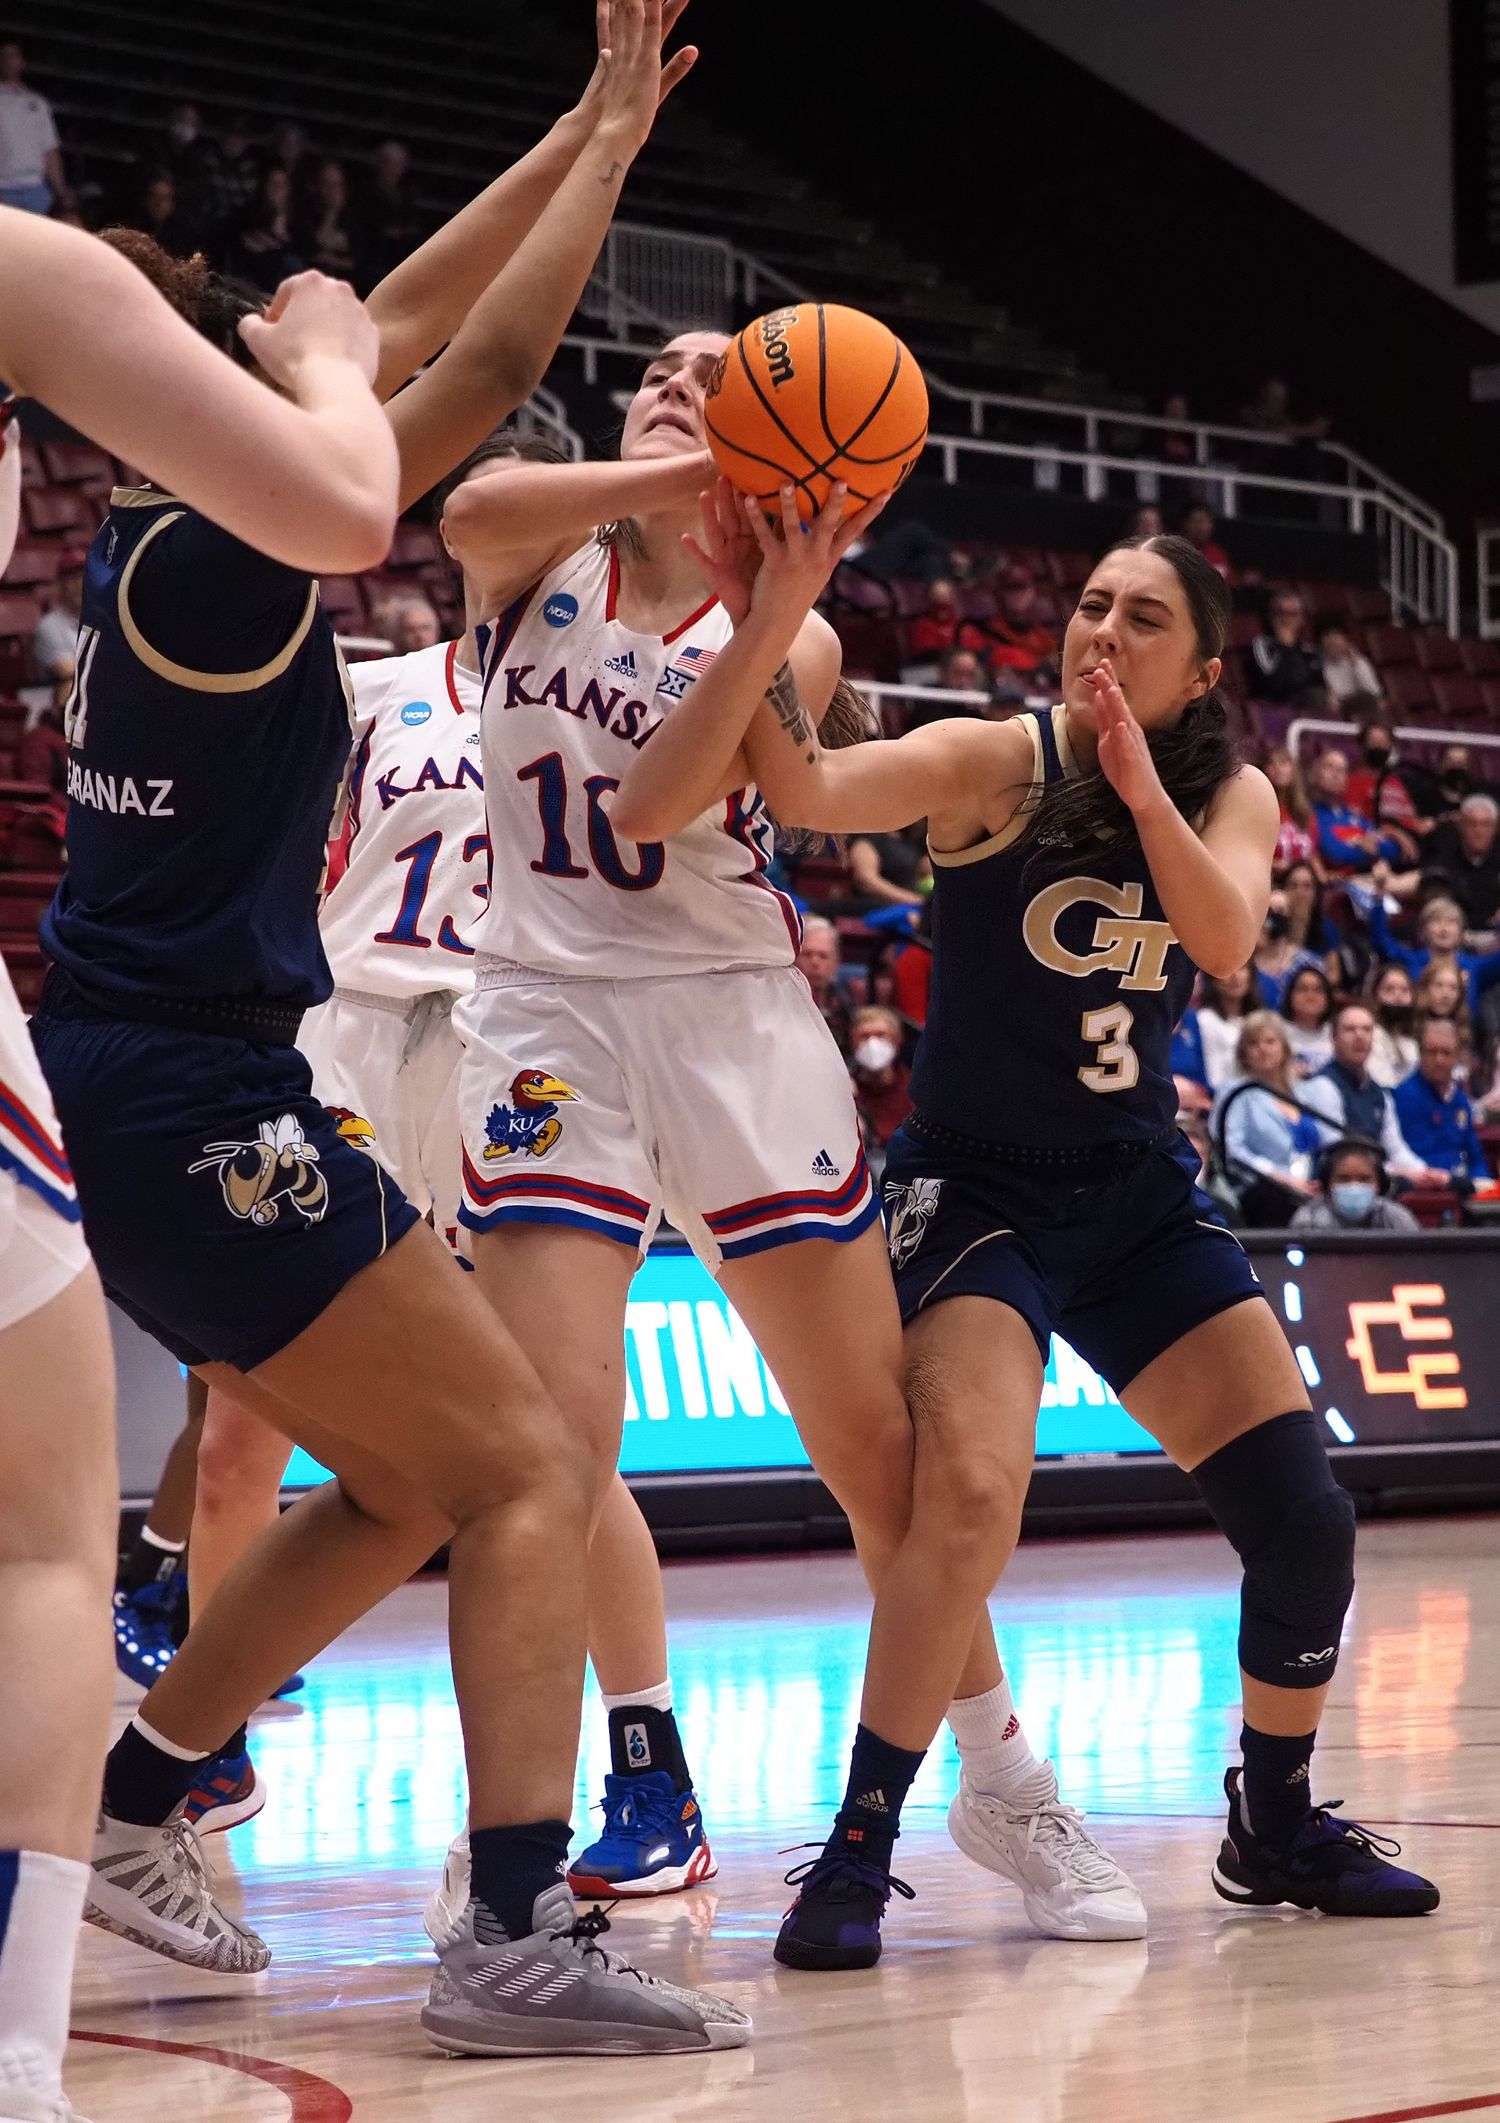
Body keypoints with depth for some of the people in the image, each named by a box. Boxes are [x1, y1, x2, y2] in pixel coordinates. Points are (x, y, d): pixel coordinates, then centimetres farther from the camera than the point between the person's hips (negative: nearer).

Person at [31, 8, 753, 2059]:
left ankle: (128, 1810, 23)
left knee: (403, 1483, 19)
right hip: (193, 1104, -10)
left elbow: (403, 330, 18)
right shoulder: (215, 559, -14)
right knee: (526, 1469, -9)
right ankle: (520, 1932, -18)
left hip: (131, 1100, 10)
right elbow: (488, 364, -13)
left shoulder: (162, 544, 11)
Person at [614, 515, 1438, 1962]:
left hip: (1142, 1195, 5)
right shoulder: (998, 764, -13)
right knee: (970, 1491, -27)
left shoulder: (1230, 798, 1)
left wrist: (1140, 785, -33)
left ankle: (1276, 1824, 22)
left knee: (1305, 1519, -1)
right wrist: (773, 622, -47)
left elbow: (1225, 943, -20)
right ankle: (858, 1850, -15)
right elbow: (806, 789, -31)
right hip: (977, 1189, -5)